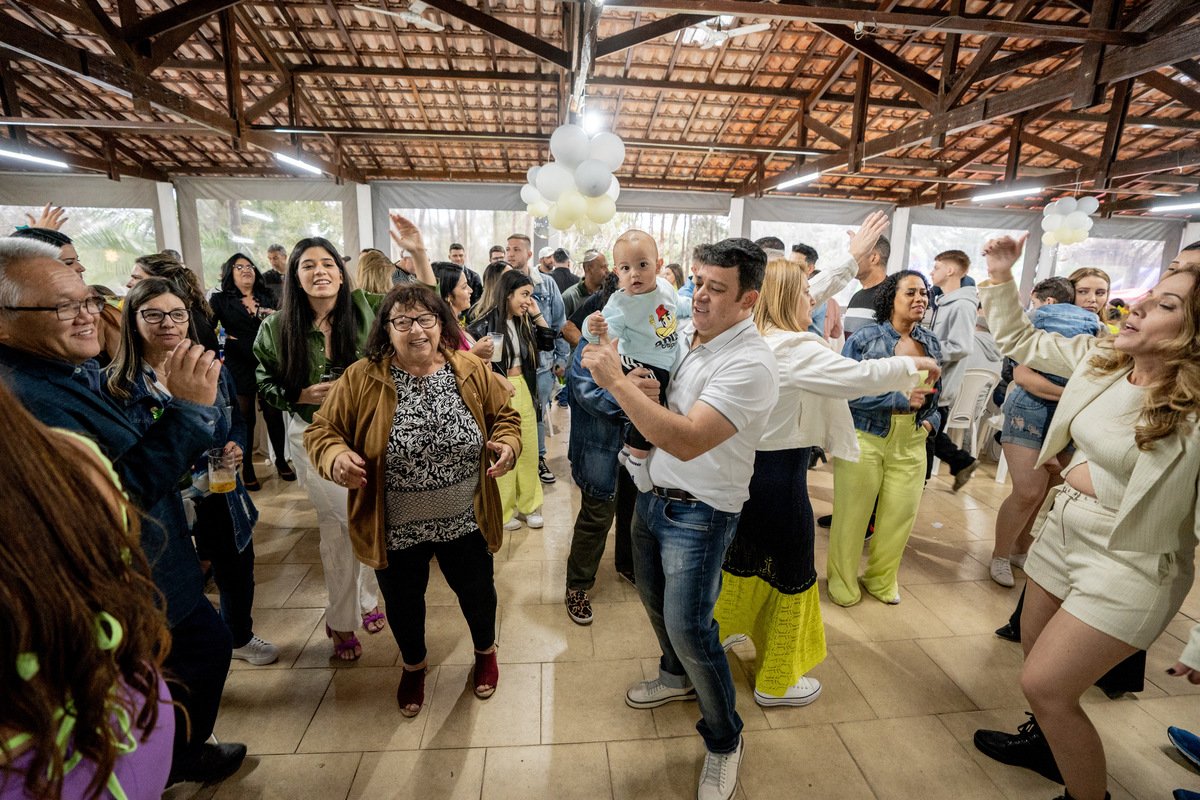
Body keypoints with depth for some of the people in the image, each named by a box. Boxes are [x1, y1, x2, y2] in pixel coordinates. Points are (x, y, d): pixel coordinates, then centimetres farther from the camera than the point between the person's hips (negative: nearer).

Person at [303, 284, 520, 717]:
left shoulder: (472, 372, -6)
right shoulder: (361, 379, -10)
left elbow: (505, 416, 4)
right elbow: (322, 430, -4)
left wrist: (508, 444, -16)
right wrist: (335, 456, -25)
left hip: (465, 522, 1)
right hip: (396, 530, 0)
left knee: (477, 591, 19)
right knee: (403, 602, 22)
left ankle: (485, 650, 53)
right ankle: (414, 665, 54)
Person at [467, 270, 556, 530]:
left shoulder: (523, 322, 7)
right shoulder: (486, 324, -13)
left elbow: (548, 344, 12)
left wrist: (537, 315, 2)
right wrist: (498, 381, -16)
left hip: (524, 390, 6)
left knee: (528, 449, 13)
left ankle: (529, 503, 29)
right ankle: (503, 510, 22)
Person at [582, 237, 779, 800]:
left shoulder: (750, 364, -25)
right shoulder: (684, 332, 1)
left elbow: (686, 441, -34)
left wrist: (616, 380, -30)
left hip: (700, 512, -8)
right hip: (654, 493, 8)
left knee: (688, 626, -3)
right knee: (655, 598, 23)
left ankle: (724, 740, 26)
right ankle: (677, 675, 52)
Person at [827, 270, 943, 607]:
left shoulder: (932, 343, 10)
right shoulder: (864, 338, -7)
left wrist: (931, 419, 9)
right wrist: (900, 399, -20)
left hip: (911, 443, 5)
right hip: (864, 439, -5)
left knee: (900, 513, 9)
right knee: (852, 513, 4)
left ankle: (881, 578, 34)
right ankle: (842, 579, 26)